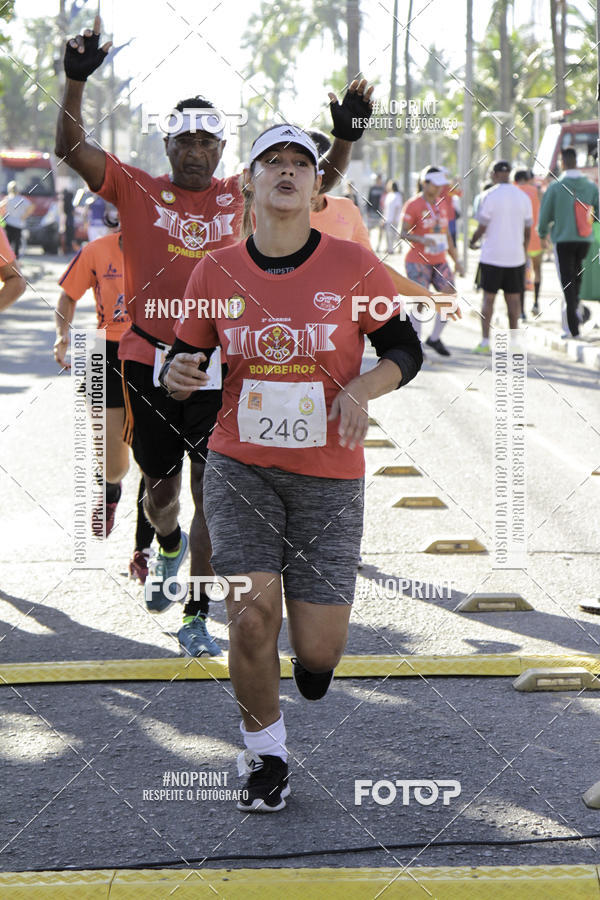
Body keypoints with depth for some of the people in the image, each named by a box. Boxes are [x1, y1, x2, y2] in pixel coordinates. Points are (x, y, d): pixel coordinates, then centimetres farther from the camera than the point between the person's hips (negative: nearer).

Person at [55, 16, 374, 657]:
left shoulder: (244, 197, 6)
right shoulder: (137, 191, 1)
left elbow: (318, 184, 8)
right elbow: (71, 148, -9)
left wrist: (345, 138, -11)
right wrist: (75, 82, -23)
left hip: (219, 369, 0)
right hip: (149, 364, 0)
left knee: (212, 493, -4)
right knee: (160, 488, 15)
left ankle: (196, 616, 4)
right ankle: (169, 548, 50)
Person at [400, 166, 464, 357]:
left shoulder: (441, 204, 12)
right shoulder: (413, 205, -8)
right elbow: (403, 233, -12)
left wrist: (456, 260, 18)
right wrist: (421, 239, -30)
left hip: (439, 261, 6)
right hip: (418, 262, -6)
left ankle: (435, 338, 14)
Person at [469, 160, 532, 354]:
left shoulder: (490, 196, -9)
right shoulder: (523, 197, 4)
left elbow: (481, 228, -8)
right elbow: (527, 230, 8)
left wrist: (472, 242, 11)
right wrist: (524, 250, 22)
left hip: (492, 256, -3)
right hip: (515, 256, 3)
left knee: (488, 298, 4)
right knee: (513, 298, 7)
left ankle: (485, 342, 2)